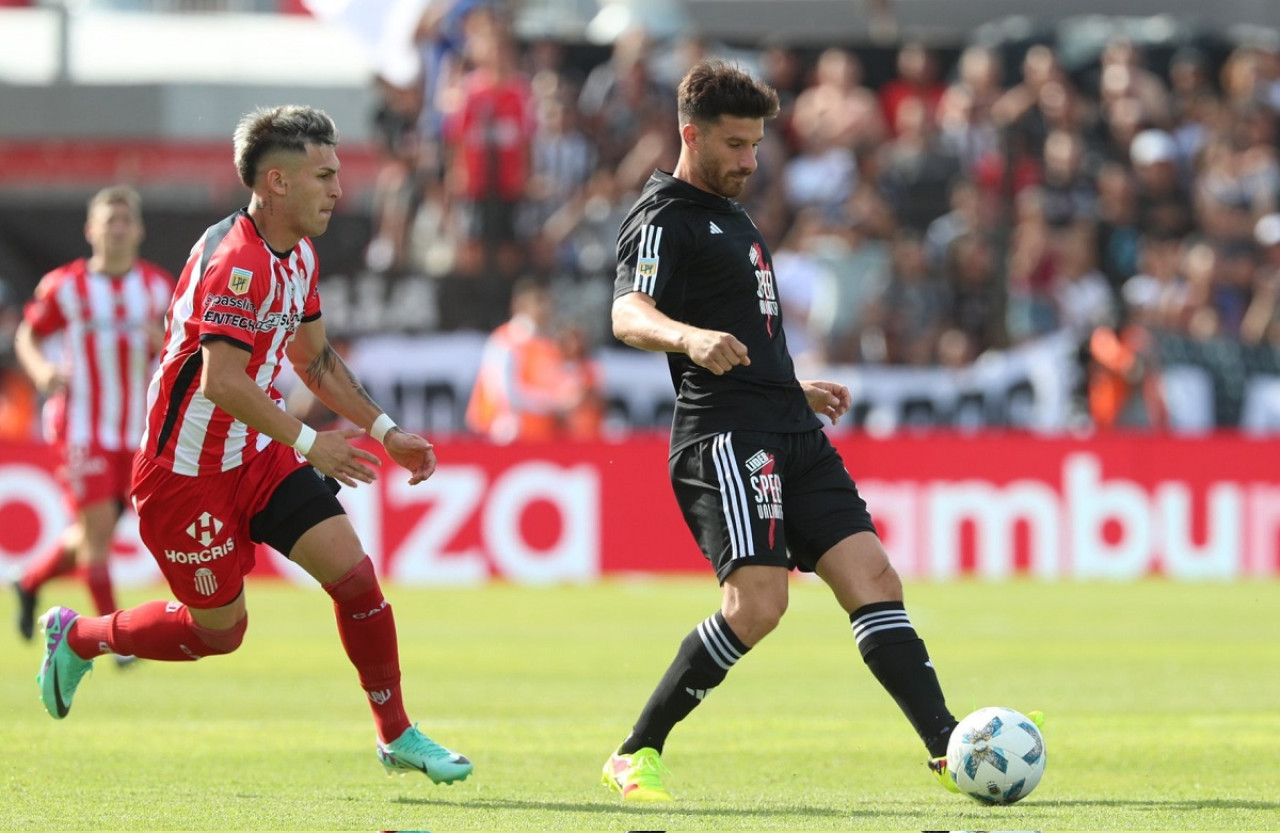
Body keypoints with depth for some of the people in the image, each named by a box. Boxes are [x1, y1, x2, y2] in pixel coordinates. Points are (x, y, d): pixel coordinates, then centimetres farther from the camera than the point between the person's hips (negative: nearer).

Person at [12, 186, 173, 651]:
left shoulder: (159, 288, 5)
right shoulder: (64, 286, -4)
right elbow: (27, 336, 7)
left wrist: (167, 343, -13)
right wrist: (41, 369, -14)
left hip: (136, 432, 4)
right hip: (82, 428, -4)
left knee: (95, 532, 11)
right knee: (98, 527, -11)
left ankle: (31, 582, 36)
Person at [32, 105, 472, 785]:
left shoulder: (299, 256, 8)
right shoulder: (236, 259, -24)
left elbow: (314, 357, 21)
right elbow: (222, 381, -30)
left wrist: (384, 431, 14)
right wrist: (308, 442, -28)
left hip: (258, 456, 8)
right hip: (187, 468, -8)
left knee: (351, 569, -6)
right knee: (219, 629, 3)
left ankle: (397, 737, 4)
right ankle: (77, 638, 27)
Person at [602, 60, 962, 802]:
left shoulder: (731, 215, 25)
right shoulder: (665, 218, -5)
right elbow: (630, 317, -24)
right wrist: (692, 337, -43)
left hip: (791, 434, 9)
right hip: (725, 436, -9)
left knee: (873, 579, -3)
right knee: (757, 602, -21)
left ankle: (949, 750, -7)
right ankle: (637, 754, -9)